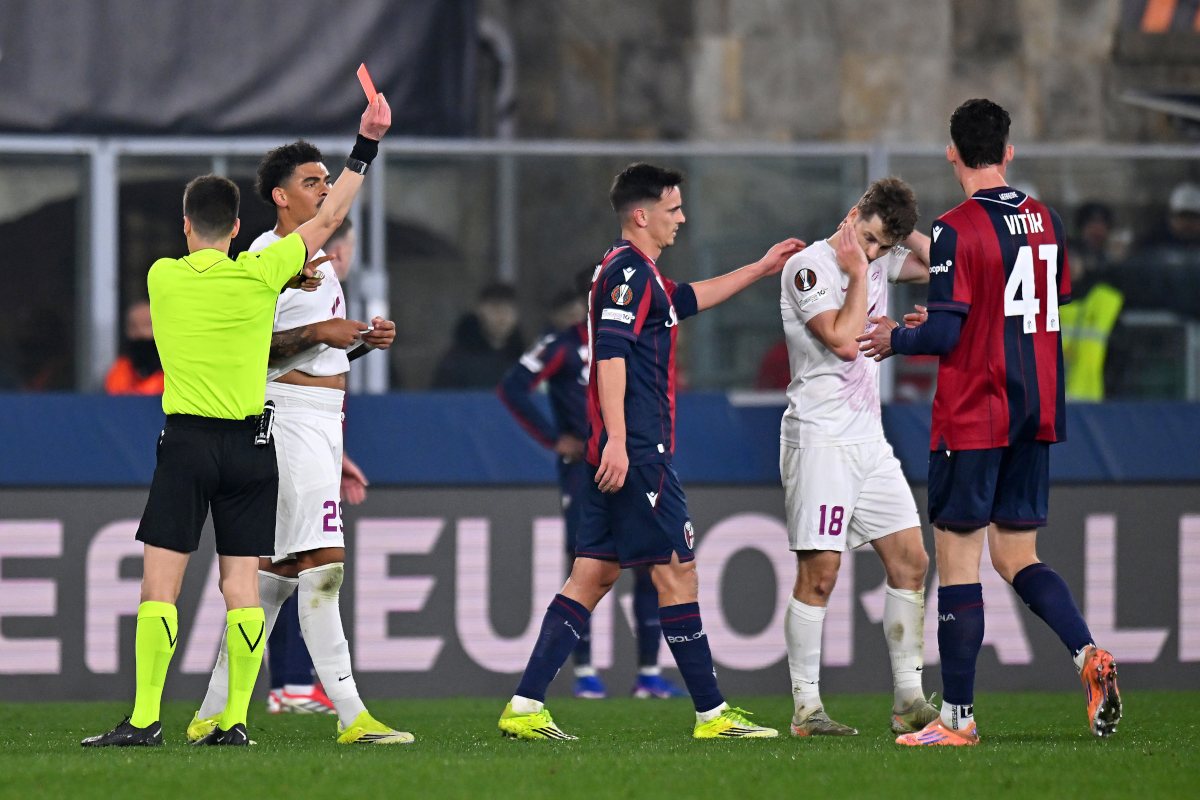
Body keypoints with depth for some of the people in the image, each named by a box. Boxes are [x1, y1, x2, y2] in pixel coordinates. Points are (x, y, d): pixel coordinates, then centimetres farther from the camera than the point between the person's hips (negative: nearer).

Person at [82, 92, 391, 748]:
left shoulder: (164, 277, -2)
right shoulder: (260, 274, -2)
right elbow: (328, 219, 7)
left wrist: (285, 279, 18)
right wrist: (366, 144, 10)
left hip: (187, 441, -2)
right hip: (250, 442, 2)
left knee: (160, 582, -2)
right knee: (241, 585, 4)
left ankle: (145, 719, -9)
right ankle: (235, 719, 0)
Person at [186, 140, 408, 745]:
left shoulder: (317, 255, 21)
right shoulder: (265, 257, -10)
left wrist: (363, 339, 12)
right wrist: (319, 333, -21)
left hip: (322, 419, 10)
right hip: (290, 416, -10)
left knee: (279, 567, 9)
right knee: (322, 559, -14)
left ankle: (215, 712, 11)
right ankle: (349, 714, -18)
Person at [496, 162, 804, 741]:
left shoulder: (634, 273, 21)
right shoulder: (629, 271, -10)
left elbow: (686, 300, 41)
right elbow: (611, 352, -20)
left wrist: (759, 270, 46)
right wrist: (616, 441, -27)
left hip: (616, 455, 10)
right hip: (637, 454, -10)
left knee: (593, 577, 6)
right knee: (676, 570, -5)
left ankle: (524, 708, 1)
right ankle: (712, 714, -2)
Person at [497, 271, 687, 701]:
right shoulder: (563, 345, -4)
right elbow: (512, 388, -11)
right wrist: (553, 439, -10)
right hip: (583, 470, -5)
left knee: (651, 567, 0)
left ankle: (649, 673, 6)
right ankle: (585, 673, 2)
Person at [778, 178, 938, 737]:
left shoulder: (878, 262, 11)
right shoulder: (809, 266, -11)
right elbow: (844, 341, -20)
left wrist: (903, 230, 4)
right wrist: (859, 274, -12)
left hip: (869, 439, 8)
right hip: (819, 438, -8)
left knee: (910, 560, 3)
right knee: (819, 571, -10)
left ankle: (908, 700, 8)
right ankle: (806, 709, -5)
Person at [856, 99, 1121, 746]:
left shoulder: (957, 229, -13)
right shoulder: (1044, 221, 8)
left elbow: (945, 334, -17)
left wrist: (895, 338, 4)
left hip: (972, 419, -7)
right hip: (1035, 414, 7)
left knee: (957, 559, -1)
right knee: (1015, 555, 14)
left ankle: (957, 718, 0)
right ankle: (1088, 655, -10)